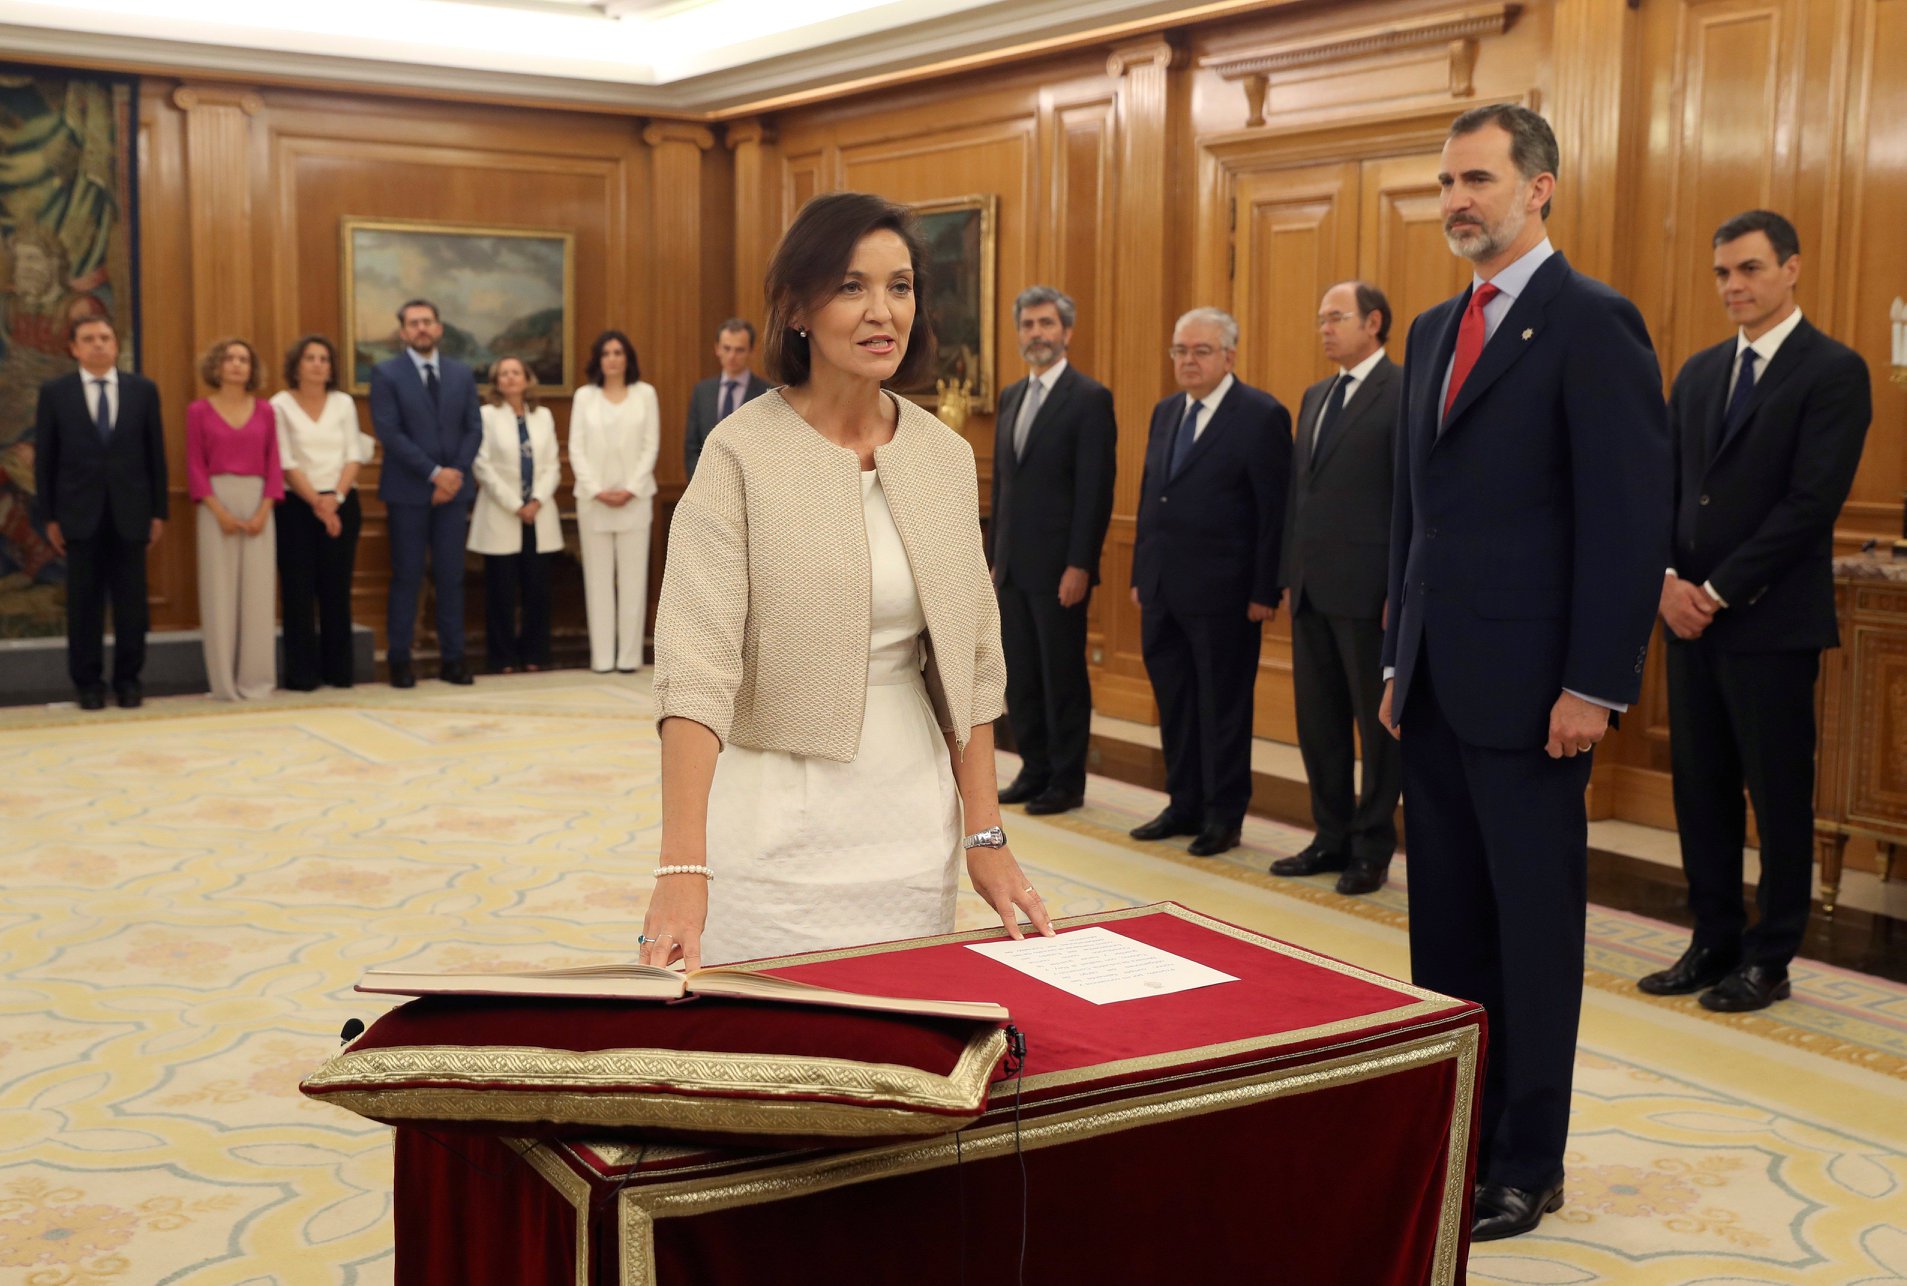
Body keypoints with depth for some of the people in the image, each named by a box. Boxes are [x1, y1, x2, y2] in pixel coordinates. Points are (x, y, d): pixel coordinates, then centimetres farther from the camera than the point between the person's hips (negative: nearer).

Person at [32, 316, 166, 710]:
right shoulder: (54, 392, 2)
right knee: (84, 601, 4)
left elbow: (156, 453, 5)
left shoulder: (143, 390, 4)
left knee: (131, 600, 4)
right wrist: (47, 516, -1)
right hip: (80, 512, -1)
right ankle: (88, 682, 12)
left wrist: (159, 511, 1)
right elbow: (44, 458, 3)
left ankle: (128, 679, 13)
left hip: (130, 511, 1)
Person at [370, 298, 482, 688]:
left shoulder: (462, 374, 11)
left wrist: (456, 472, -9)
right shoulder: (385, 374, -1)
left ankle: (452, 658, 11)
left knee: (451, 577, 5)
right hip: (408, 491, -3)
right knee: (407, 578, 1)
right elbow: (389, 432, -10)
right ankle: (399, 661, 8)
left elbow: (474, 429, 7)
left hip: (453, 488, 3)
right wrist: (434, 473, -15)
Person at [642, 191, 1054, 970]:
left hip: (910, 813, 4)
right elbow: (695, 665, -19)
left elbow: (971, 660, 8)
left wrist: (985, 835, 4)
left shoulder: (946, 456, 4)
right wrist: (683, 869, -27)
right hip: (776, 816, -4)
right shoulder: (742, 454, -11)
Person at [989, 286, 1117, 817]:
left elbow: (1096, 489, -13)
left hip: (1059, 566, -7)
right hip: (1013, 564, 7)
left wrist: (1079, 565, -17)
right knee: (1019, 674, 11)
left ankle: (1067, 780, 11)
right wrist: (995, 554, 14)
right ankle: (1035, 770, 22)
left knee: (1062, 674, 1)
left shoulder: (1090, 397, -8)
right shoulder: (1011, 396, 14)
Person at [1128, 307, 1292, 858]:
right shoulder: (1165, 413, 13)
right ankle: (1185, 806, 25)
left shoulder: (1261, 416, -9)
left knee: (1223, 706, 3)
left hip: (1222, 594, -7)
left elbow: (1274, 512, -11)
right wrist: (1140, 576, 14)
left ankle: (1223, 816, 14)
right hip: (1163, 591, 7)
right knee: (1174, 703, 14)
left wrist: (1265, 592, -14)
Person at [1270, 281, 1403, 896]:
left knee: (1378, 722, 4)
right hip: (1312, 588, 8)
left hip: (1368, 589, -8)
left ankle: (1372, 849, 14)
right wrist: (1289, 572, 13)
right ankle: (1332, 838, 24)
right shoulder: (1315, 397, 16)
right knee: (1318, 719, 12)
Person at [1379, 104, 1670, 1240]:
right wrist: (1400, 659, 15)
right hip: (1436, 687, 7)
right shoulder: (1435, 330, 15)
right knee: (1446, 923, 13)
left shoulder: (1593, 324, -9)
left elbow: (1632, 517, -14)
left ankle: (1527, 1166, 16)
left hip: (1532, 691, -7)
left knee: (1535, 929, 4)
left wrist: (1594, 687, -17)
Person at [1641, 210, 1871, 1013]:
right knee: (1700, 789, 11)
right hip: (1692, 615, 6)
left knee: (1779, 795, 3)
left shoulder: (1833, 371, -7)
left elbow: (1812, 502, -15)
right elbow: (1665, 485, 12)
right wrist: (1669, 578, -5)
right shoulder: (1698, 373, 14)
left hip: (1772, 622, -6)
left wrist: (1718, 591, -15)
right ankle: (1713, 945, 22)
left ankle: (1769, 961, 14)